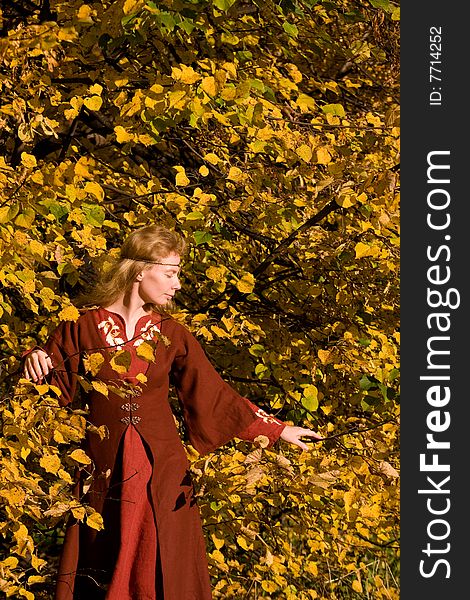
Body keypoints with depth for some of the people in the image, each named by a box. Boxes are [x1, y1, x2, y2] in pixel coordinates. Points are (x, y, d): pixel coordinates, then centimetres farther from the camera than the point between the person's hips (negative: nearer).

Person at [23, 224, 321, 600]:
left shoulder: (171, 334, 4)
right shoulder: (82, 325, -2)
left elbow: (215, 395, 8)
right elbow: (56, 389, 4)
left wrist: (277, 430, 7)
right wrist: (36, 364, -17)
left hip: (163, 474, 2)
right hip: (104, 474, -2)